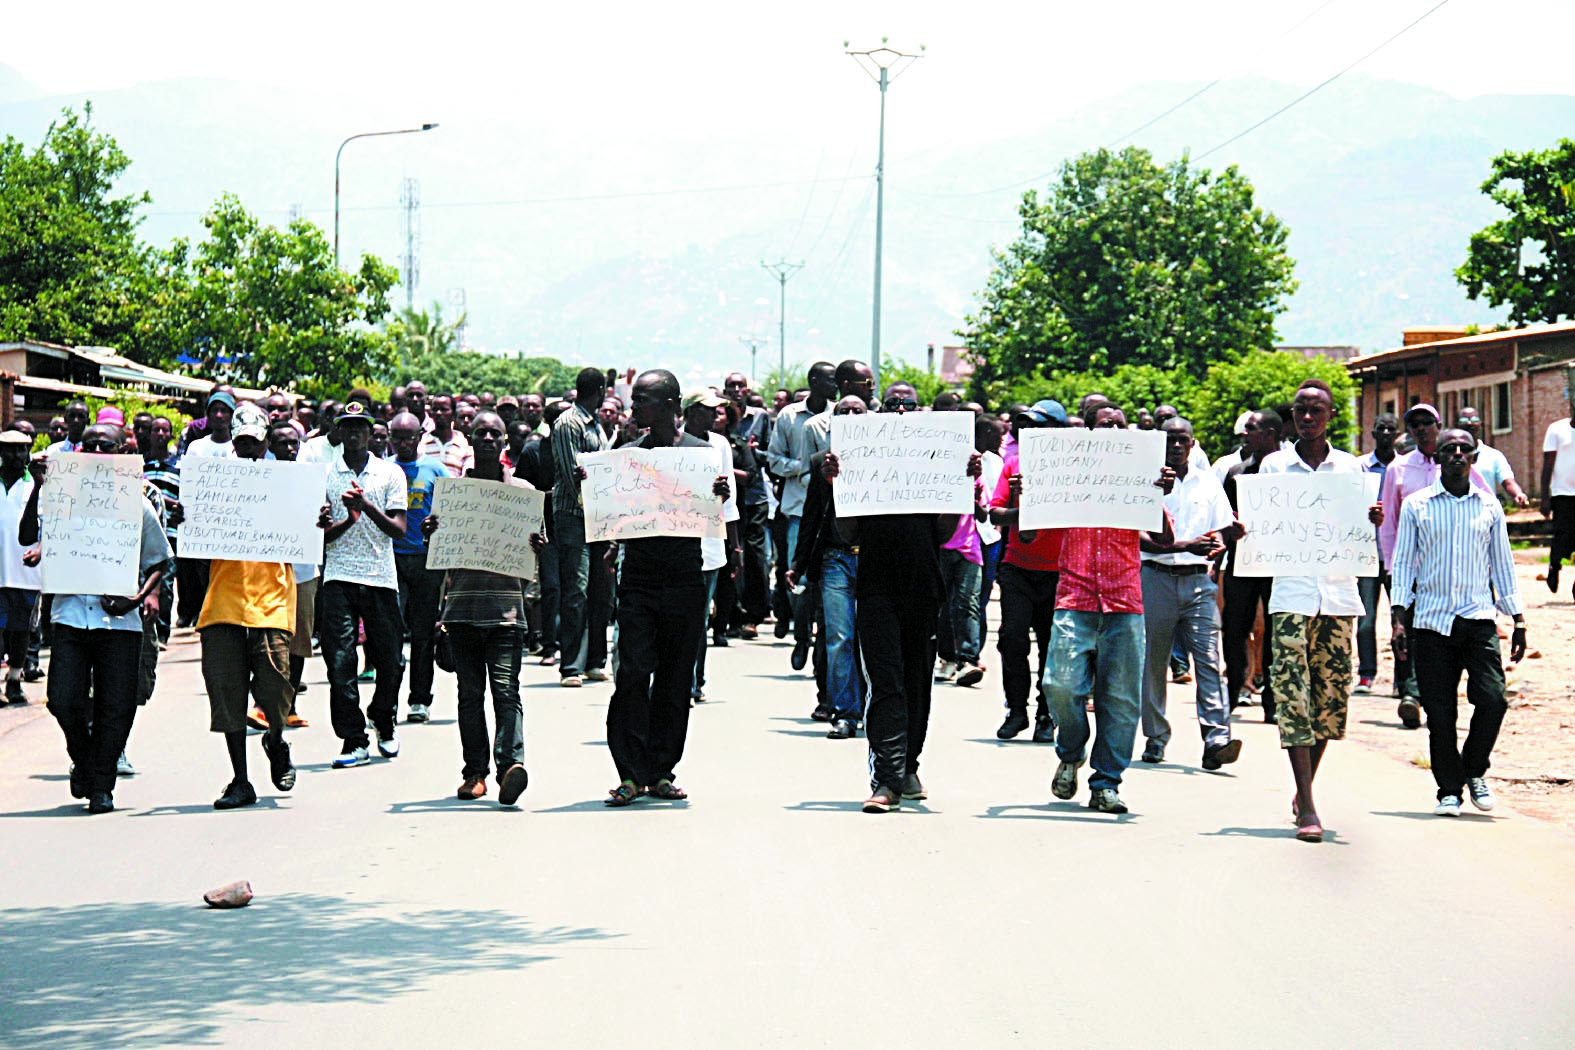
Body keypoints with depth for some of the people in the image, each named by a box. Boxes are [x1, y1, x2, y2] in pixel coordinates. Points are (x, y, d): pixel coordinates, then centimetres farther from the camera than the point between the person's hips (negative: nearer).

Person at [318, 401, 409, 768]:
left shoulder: (391, 473, 7)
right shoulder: (324, 475, 7)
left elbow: (398, 530, -1)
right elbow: (321, 534, 3)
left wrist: (368, 507, -17)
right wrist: (348, 519, -16)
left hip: (381, 577, 0)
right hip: (339, 577, 0)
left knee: (389, 660, 4)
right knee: (340, 662, -8)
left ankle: (384, 725, 29)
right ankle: (352, 741, -4)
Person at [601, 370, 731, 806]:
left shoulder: (703, 452, 4)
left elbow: (713, 524, 3)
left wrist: (721, 496, -18)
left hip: (685, 578, 0)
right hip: (638, 578, 0)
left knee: (675, 679, 5)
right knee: (633, 674, -9)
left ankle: (660, 771, 13)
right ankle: (631, 773, -7)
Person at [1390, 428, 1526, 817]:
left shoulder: (1489, 506, 10)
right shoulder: (1416, 506, 5)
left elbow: (1503, 565, 14)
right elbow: (1403, 563, 6)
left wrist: (1519, 620, 10)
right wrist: (1400, 619, -2)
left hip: (1479, 618, 1)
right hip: (1431, 620, -1)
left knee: (1492, 697, -13)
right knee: (1440, 710, -1)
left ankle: (1475, 771, 11)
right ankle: (1449, 789, 12)